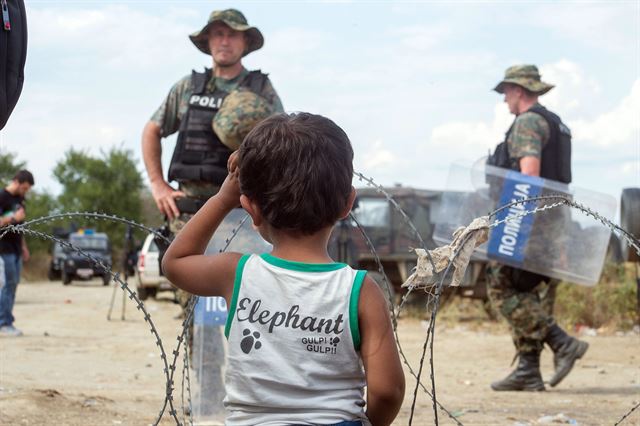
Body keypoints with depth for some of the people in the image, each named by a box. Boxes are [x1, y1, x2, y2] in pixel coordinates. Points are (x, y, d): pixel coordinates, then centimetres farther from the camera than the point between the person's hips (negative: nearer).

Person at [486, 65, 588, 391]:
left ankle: (562, 343, -14)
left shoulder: (527, 122, -9)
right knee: (533, 294, 8)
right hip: (551, 221, 10)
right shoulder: (555, 124, 21)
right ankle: (529, 371, 6)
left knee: (503, 288, -8)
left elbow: (530, 173, -20)